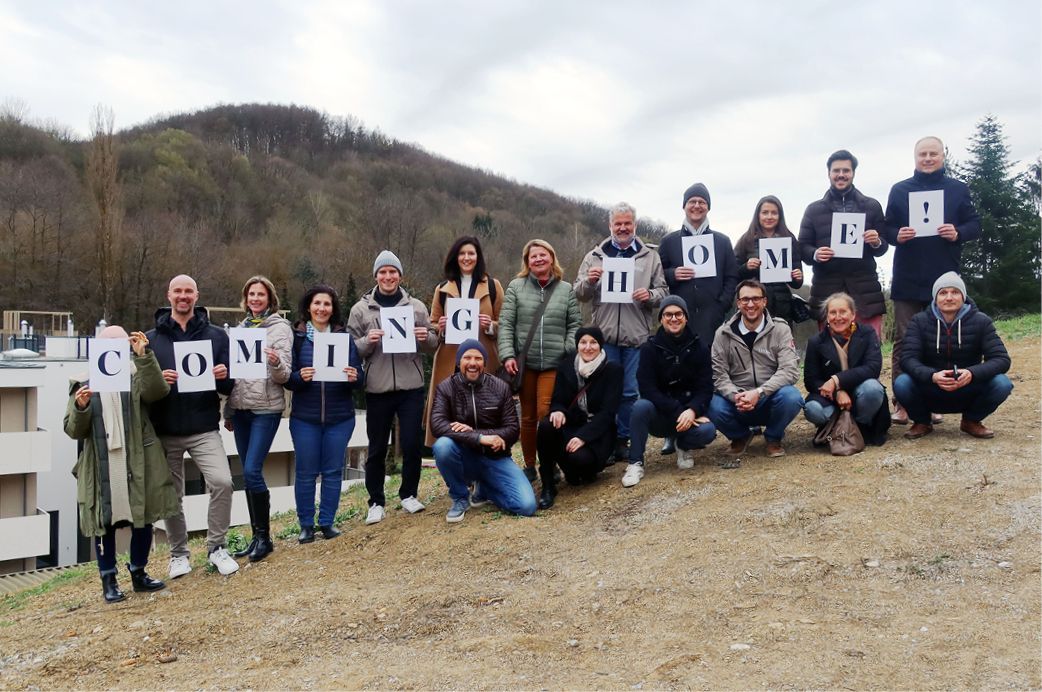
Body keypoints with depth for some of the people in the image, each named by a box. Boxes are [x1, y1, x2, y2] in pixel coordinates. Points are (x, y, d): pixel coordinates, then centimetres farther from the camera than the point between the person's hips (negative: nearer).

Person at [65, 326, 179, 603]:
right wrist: (80, 408, -15)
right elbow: (74, 431, 4)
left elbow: (158, 390, -19)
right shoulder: (85, 386, 6)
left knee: (143, 520, 8)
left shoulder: (137, 378, 4)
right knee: (105, 522, 6)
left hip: (138, 464, 0)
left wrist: (144, 355, -26)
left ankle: (139, 573, 26)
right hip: (101, 468, 0)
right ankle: (108, 580, 20)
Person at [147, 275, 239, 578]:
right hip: (165, 431, 1)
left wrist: (224, 377, -17)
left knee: (222, 482, -18)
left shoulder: (216, 335, 6)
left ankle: (216, 546, 1)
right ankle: (179, 553, 26)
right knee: (171, 495, 8)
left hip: (204, 430, -1)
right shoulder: (152, 338, 7)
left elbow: (228, 387, 6)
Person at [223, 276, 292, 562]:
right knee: (249, 473, 8)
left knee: (252, 471, -13)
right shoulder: (241, 328, 14)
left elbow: (284, 376, -8)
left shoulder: (280, 327, -2)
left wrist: (276, 363, -30)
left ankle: (264, 536, 0)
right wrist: (228, 410, 18)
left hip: (266, 408, -6)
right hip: (240, 408, 6)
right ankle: (256, 536, 16)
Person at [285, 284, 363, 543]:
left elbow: (358, 374, 2)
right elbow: (286, 377, -2)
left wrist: (353, 377, -19)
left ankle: (327, 521, 21)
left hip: (340, 417, 1)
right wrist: (299, 377, -22)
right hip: (305, 417, -1)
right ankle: (306, 524, 18)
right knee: (306, 472, 5)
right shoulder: (296, 337, 0)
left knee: (333, 471, 8)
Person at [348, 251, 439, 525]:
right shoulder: (361, 309, 3)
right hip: (377, 388, -1)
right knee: (377, 448, 6)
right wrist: (367, 341, -16)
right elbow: (351, 349, 4)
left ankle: (409, 494, 24)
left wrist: (426, 337, -11)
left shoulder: (416, 306, 6)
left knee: (412, 444, 5)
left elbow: (433, 343, 11)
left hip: (411, 387, 1)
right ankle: (376, 502, 18)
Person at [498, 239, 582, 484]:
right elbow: (505, 324, 0)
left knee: (546, 415, -8)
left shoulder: (566, 289, 7)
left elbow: (575, 325, 7)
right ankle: (529, 465, 21)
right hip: (525, 363, 1)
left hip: (553, 364, -1)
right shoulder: (516, 287, 4)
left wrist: (570, 353, -6)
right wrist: (508, 355, -11)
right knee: (528, 417, 9)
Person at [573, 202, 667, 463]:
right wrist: (589, 280, -12)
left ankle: (623, 440, 18)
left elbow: (663, 291, 7)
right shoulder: (594, 256, 10)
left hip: (637, 336, 0)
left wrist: (650, 295, -15)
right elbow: (580, 295, 9)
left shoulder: (650, 257, 9)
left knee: (631, 392, 4)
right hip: (604, 335, 0)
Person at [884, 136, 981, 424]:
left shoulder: (958, 189, 8)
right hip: (908, 279, 0)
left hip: (944, 277, 1)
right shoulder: (899, 190, 8)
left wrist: (958, 233, -15)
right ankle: (902, 403, 4)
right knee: (904, 340, -1)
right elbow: (887, 228, 8)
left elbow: (975, 225, 7)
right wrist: (897, 235, -15)